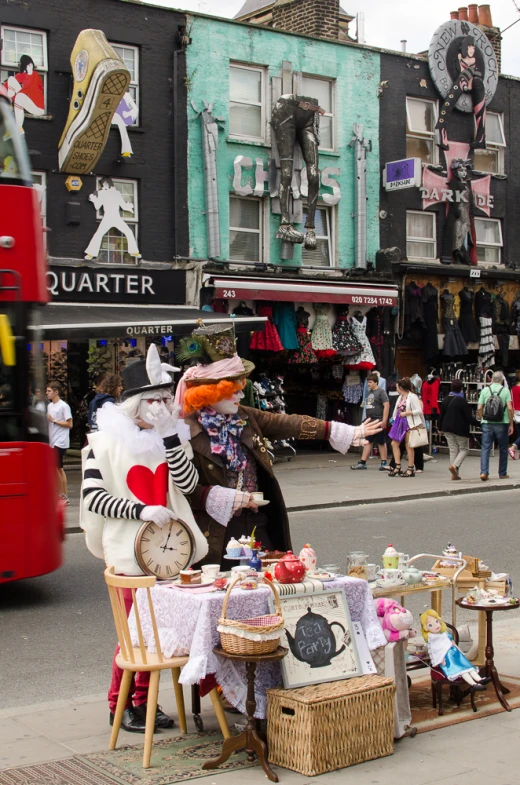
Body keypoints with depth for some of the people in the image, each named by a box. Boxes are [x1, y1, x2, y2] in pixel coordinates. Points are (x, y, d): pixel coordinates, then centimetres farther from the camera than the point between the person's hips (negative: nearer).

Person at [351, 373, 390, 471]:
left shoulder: (381, 392, -9)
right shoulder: (369, 392, 14)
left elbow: (386, 405, -16)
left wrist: (384, 421, -20)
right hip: (370, 421, 8)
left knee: (381, 442, 1)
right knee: (367, 441, 7)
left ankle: (384, 463, 8)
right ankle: (362, 462, 8)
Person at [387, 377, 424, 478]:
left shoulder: (412, 397, -12)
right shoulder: (400, 397, 14)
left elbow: (419, 411, -15)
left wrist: (407, 413, -19)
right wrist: (394, 419, 14)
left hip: (409, 423, -9)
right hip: (400, 422, 9)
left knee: (408, 446, -3)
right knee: (394, 443, 4)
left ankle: (411, 469, 5)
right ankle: (397, 467, 9)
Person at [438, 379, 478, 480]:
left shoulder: (445, 400, 3)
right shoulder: (462, 401, -16)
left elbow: (441, 415, 11)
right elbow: (469, 417, -15)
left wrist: (440, 428, 21)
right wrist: (478, 423, -5)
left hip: (447, 429, 6)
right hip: (460, 429, -6)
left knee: (453, 450, 11)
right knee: (464, 449, 8)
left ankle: (454, 474, 8)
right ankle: (455, 465, -15)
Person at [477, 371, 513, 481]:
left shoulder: (485, 390, 3)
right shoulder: (505, 391, -3)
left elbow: (479, 408, -1)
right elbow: (510, 408, -10)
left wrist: (482, 420, 14)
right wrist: (511, 424, -2)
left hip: (487, 423, 1)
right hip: (502, 424, -1)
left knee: (485, 448, 1)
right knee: (503, 449, 12)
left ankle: (484, 472, -14)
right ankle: (502, 473, 19)